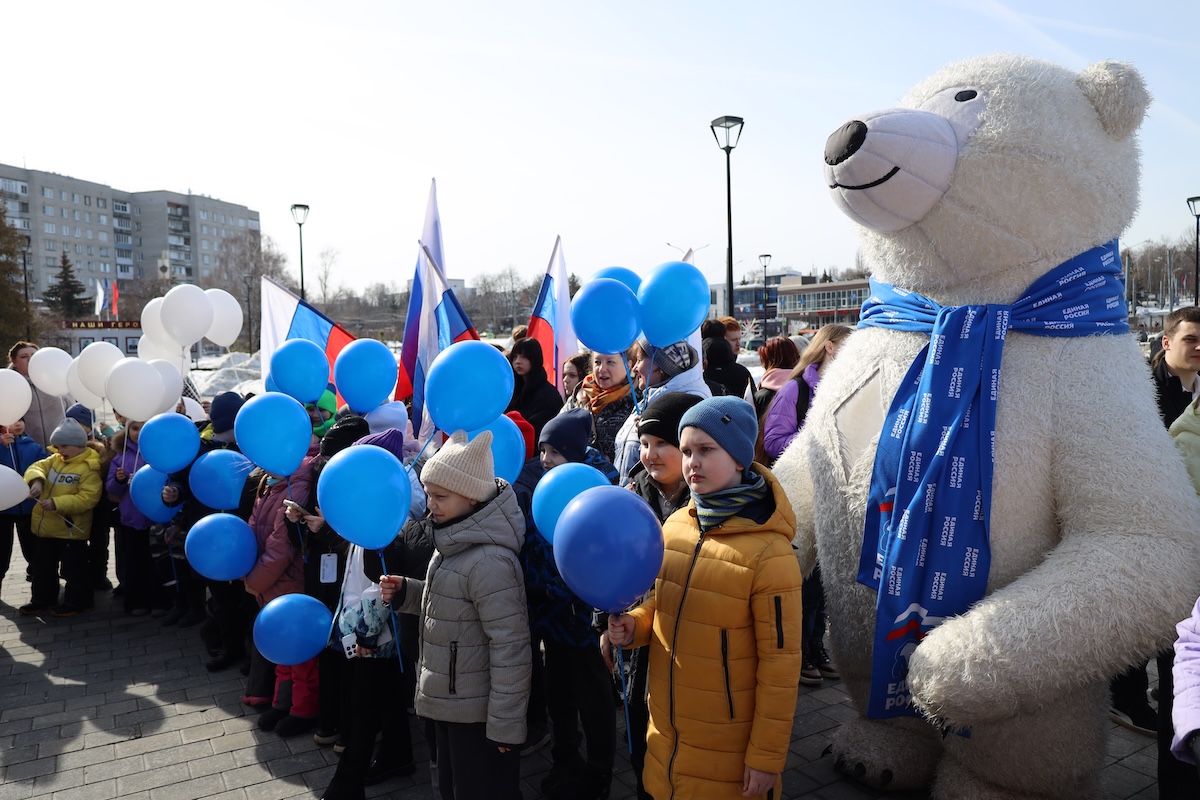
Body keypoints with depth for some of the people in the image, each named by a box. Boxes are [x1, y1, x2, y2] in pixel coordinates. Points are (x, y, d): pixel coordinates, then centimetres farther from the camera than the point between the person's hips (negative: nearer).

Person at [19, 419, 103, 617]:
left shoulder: (88, 467, -16)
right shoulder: (55, 459, 9)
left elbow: (89, 497, -23)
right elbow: (36, 467, -3)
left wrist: (57, 503, -27)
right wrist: (36, 480, -26)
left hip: (71, 528, -8)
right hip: (47, 525, 8)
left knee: (73, 568, 5)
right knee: (43, 565, 20)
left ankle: (77, 601, 17)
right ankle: (42, 599, 34)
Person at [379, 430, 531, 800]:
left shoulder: (489, 561, -27)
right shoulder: (454, 543, 3)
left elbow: (510, 646, -25)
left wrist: (505, 723, -20)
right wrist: (405, 592, -1)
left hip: (479, 713, -9)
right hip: (448, 703, 9)